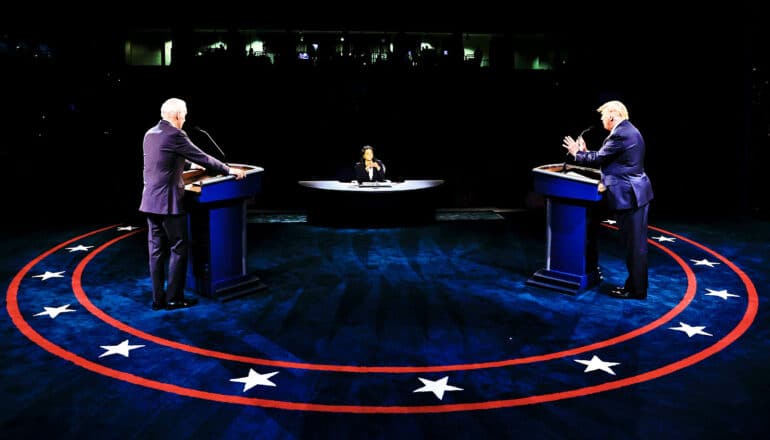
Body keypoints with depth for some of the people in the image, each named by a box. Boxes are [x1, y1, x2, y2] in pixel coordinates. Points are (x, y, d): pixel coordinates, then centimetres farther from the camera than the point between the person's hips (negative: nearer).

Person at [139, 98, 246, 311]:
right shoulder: (174, 135, -13)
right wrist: (229, 170, 0)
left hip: (150, 201, 8)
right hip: (168, 202, -8)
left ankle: (158, 299, 13)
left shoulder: (150, 134, 13)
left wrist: (191, 164, 41)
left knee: (157, 250, 10)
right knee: (178, 249, 2)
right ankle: (174, 298, 5)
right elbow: (202, 158, -10)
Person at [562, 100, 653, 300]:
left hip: (628, 196, -10)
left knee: (633, 244, -2)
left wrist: (577, 153, 3)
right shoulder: (629, 131, 15)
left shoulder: (620, 134, -18)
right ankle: (635, 284, 24)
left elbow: (598, 159, -13)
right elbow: (607, 158, 16)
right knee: (636, 243, 15)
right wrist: (585, 153, 17)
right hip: (638, 192, 10)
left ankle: (636, 290, 5)